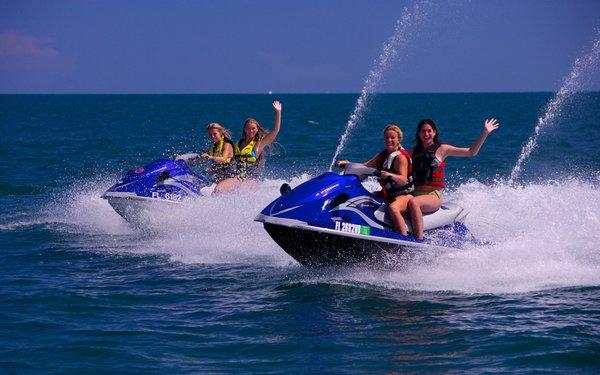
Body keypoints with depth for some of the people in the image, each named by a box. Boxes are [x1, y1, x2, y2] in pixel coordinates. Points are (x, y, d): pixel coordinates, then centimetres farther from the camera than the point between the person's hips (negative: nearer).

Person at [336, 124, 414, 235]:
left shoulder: (400, 157, -13)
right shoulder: (383, 154, 13)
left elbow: (403, 179, -26)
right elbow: (366, 166, 12)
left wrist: (389, 175, -45)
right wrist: (348, 164, -1)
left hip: (404, 194, -9)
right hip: (387, 194, 9)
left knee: (393, 207, -39)